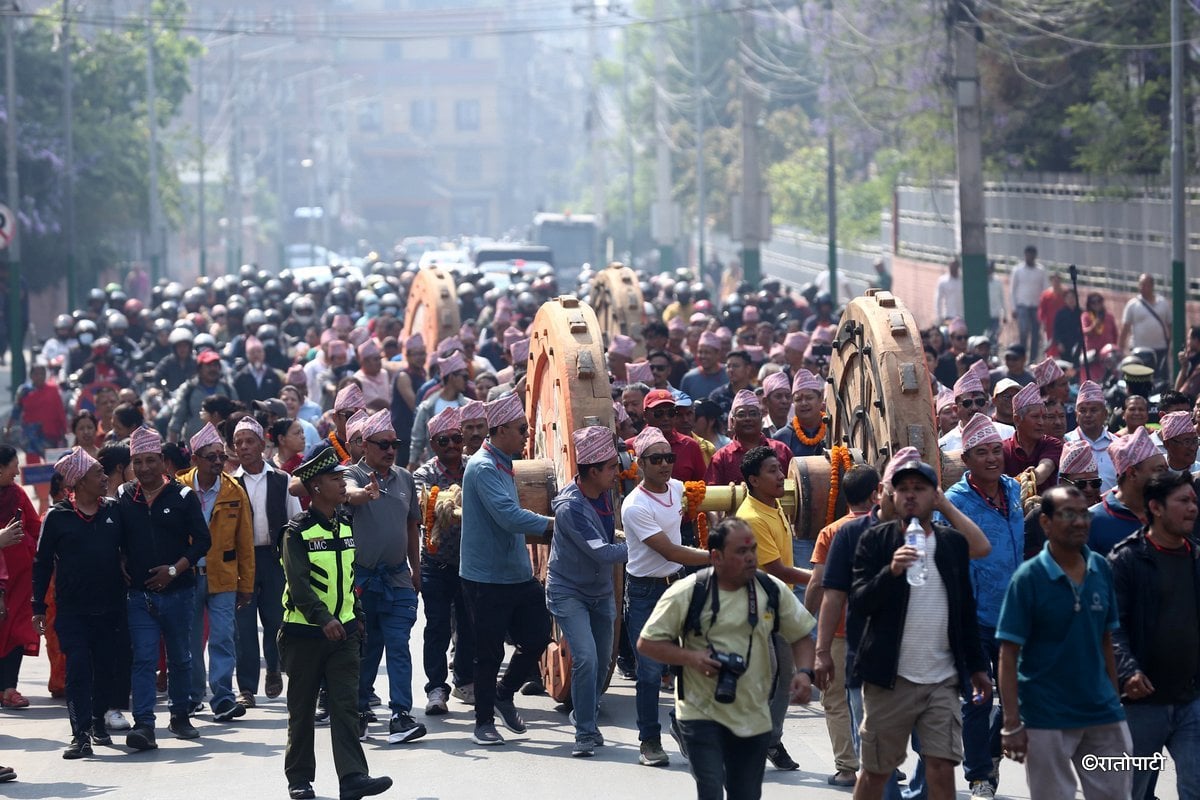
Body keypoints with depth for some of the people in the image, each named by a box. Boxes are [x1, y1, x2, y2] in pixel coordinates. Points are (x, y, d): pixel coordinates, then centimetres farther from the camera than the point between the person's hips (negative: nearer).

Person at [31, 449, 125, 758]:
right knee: (78, 669, -9)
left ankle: (98, 721, 28)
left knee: (106, 668, 9)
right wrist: (39, 607, 1)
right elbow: (42, 564, 3)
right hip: (72, 610, -3)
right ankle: (81, 735, -10)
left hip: (109, 608, 3)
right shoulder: (57, 517, -1)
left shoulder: (114, 512, 5)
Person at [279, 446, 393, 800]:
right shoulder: (298, 531, -10)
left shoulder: (344, 527, 10)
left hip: (344, 630, 5)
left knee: (345, 705, -5)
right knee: (302, 708, 6)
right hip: (305, 632, -5)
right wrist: (323, 619, -28)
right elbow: (298, 582, -19)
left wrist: (357, 617, 19)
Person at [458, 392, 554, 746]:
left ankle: (504, 694, 28)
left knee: (537, 637, 8)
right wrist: (550, 523, -19)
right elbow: (509, 517, -27)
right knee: (490, 652, 0)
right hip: (487, 578, -9)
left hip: (517, 574, 9)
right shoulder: (483, 468, -17)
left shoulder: (504, 466, 13)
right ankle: (484, 722, 12)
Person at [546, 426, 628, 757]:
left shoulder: (606, 493, -2)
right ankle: (586, 732, -10)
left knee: (602, 659, 12)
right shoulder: (570, 507, -26)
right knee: (586, 658, -19)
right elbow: (603, 553, -28)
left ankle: (585, 716, 34)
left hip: (601, 590, 7)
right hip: (569, 591, -7)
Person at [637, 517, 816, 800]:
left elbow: (801, 636, 13)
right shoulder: (686, 594, -8)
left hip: (754, 716, 4)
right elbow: (647, 644, -3)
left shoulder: (772, 591, 2)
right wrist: (691, 658, -18)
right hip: (701, 713, -4)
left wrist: (804, 672, -7)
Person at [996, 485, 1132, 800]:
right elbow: (1008, 654, -10)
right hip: (1047, 720, -4)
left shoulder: (1101, 569, 3)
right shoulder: (1029, 577, -10)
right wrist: (1012, 723, -15)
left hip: (1102, 714, 4)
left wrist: (1114, 698, 9)